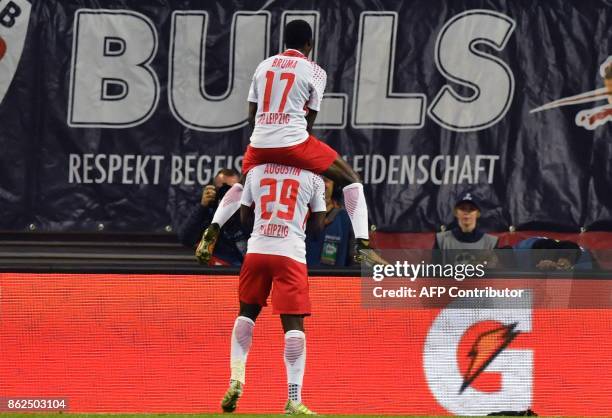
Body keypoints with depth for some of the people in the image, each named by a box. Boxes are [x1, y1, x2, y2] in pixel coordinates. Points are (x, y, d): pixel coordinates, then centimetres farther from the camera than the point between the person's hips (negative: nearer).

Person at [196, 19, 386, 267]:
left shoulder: (264, 65, 15)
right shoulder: (315, 72, 3)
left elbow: (251, 115, 16)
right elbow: (309, 120, 5)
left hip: (260, 143, 5)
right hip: (293, 142, -5)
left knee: (242, 185, 34)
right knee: (351, 181, 7)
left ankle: (212, 231, 13)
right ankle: (362, 247, -8)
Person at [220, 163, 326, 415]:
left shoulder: (255, 172, 11)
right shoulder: (312, 177, 5)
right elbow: (317, 225, 8)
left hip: (257, 250, 3)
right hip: (291, 253, -3)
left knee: (247, 312, 22)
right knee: (294, 323, -5)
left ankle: (236, 379, 8)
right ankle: (293, 400, -12)